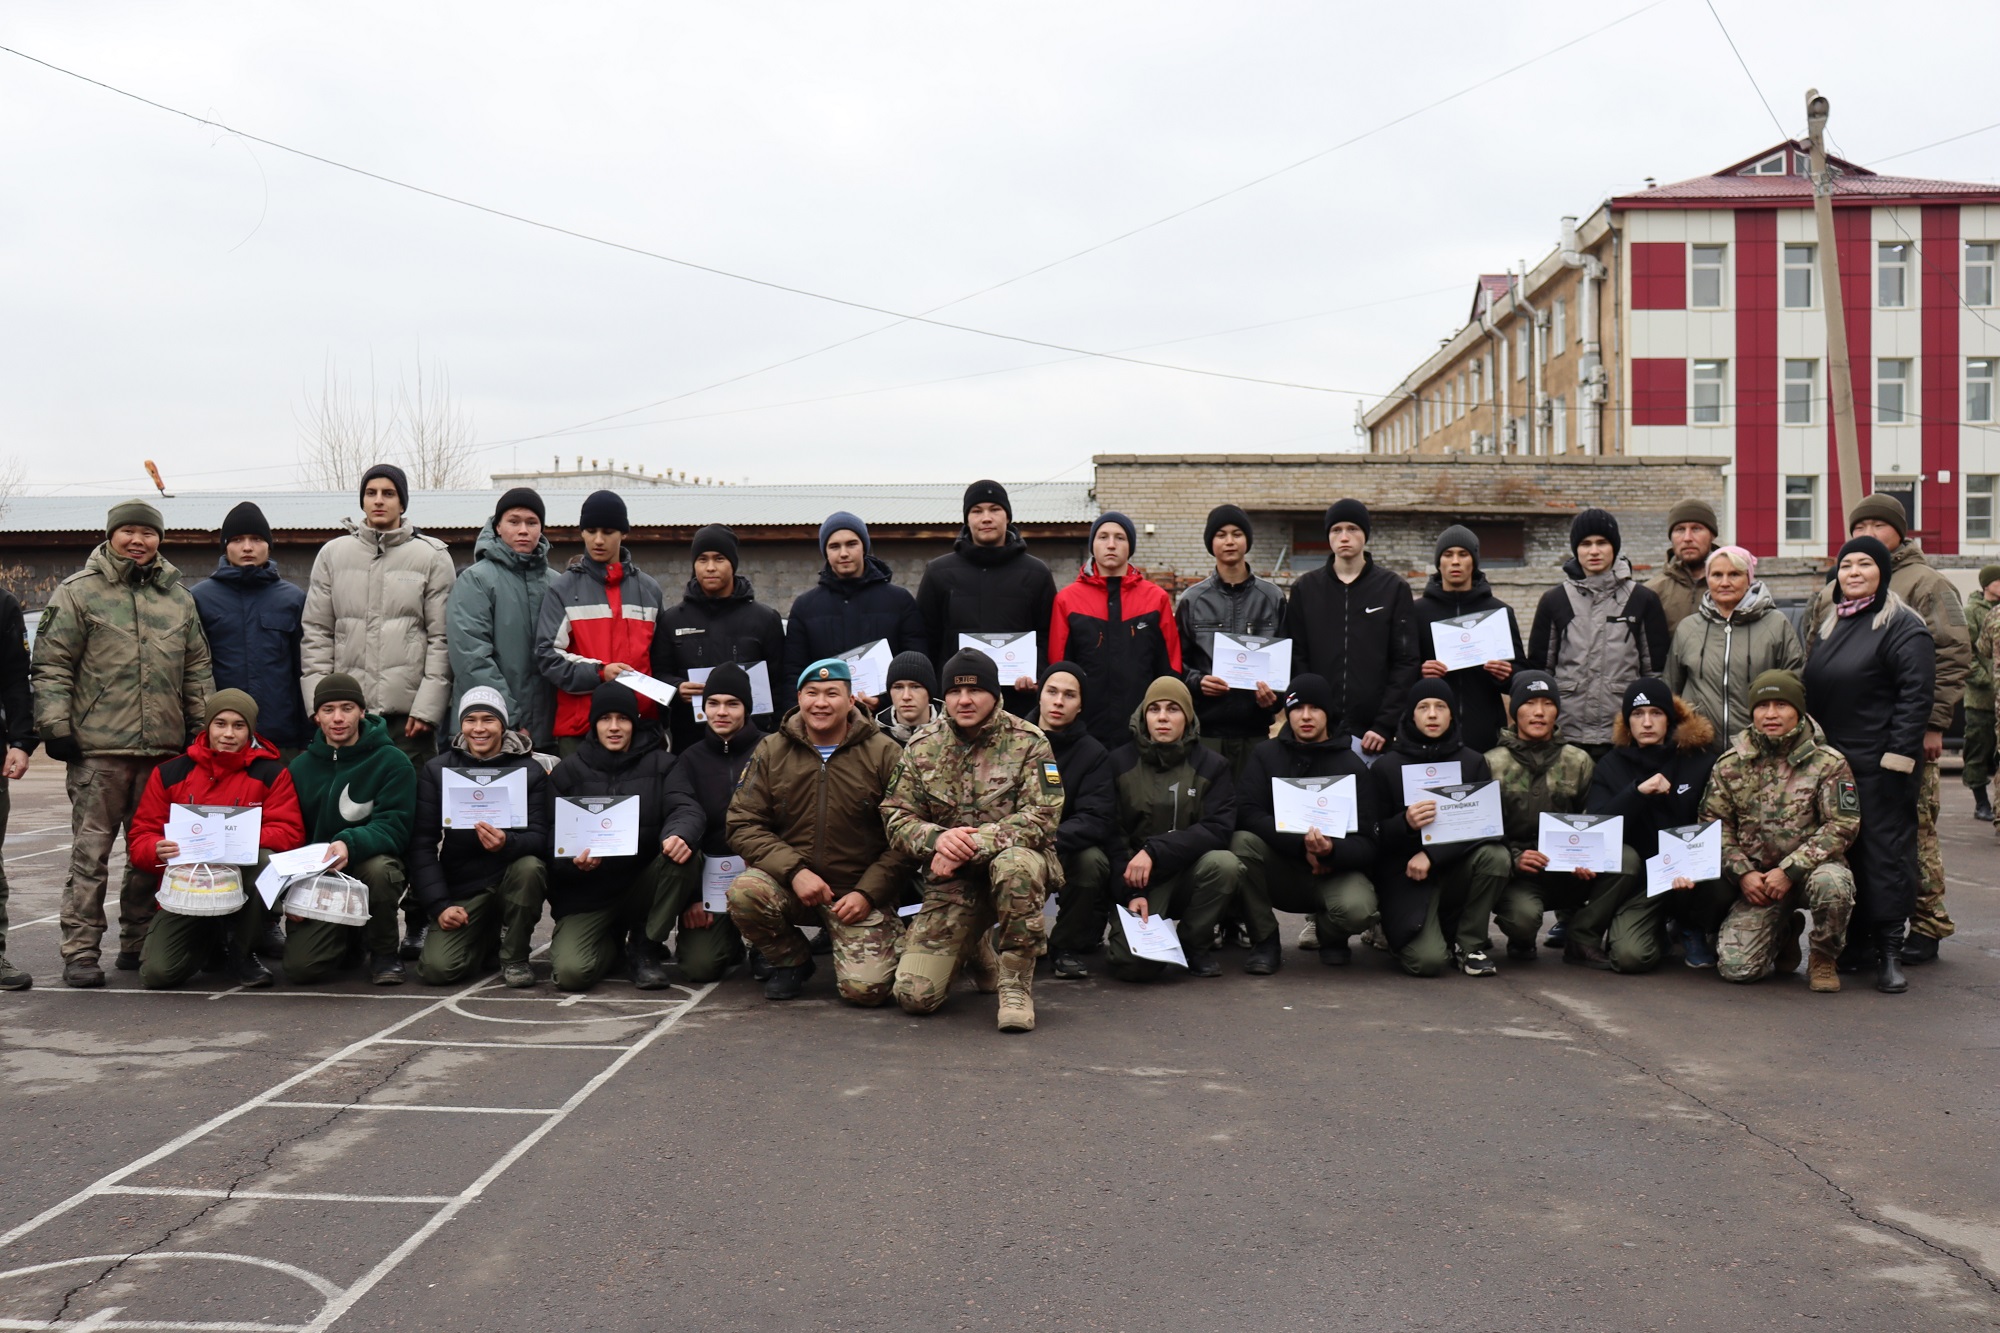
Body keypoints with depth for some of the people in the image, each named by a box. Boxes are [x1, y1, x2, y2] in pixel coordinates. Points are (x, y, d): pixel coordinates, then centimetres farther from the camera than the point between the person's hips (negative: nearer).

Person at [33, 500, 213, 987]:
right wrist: (56, 725, -9)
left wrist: (202, 728, 14)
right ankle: (80, 953, 2)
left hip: (165, 748, 5)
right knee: (90, 851, -2)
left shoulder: (178, 598, 16)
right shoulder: (78, 592, 2)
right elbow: (51, 665, -1)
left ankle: (138, 944, 20)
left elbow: (197, 670, 20)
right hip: (98, 750, -4)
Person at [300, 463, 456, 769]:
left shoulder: (433, 556, 4)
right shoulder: (332, 554, 12)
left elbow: (442, 638, 0)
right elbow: (316, 634, 10)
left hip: (408, 710, -2)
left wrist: (428, 706, -8)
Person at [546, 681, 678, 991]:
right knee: (571, 972, -26)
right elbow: (550, 844, 0)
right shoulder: (567, 773, 4)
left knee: (686, 857, -29)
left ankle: (644, 945, -6)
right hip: (585, 895, -1)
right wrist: (572, 862, -23)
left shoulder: (660, 765, 5)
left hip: (642, 886, 1)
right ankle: (613, 943, 13)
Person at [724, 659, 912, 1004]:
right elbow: (742, 825, -3)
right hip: (791, 884, 2)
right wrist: (794, 871, -17)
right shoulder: (771, 750, 3)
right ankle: (792, 960, 2)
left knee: (865, 989, -20)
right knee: (743, 893, -29)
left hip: (859, 894, -2)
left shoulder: (884, 754, -3)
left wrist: (868, 893, -15)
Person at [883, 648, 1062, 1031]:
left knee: (1014, 864, -42)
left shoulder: (1028, 742, -5)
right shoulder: (922, 747, 5)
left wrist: (972, 845, -25)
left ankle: (1017, 984, -20)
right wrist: (937, 838, -21)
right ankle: (972, 948, 24)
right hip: (951, 883, 3)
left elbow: (1042, 816, -15)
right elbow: (896, 817, 2)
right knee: (914, 995, -12)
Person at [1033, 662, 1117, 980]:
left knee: (1092, 860, -32)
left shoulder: (1093, 753, -3)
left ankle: (1068, 947, -7)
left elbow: (1099, 820, -13)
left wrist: (1052, 839, -31)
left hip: (1066, 852, 0)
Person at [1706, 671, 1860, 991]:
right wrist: (1743, 873, -9)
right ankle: (1784, 933, 22)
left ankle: (1824, 959, -8)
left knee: (1830, 883, -40)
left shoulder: (1827, 763, -4)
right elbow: (1713, 825, 6)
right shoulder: (1730, 764, 4)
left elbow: (1843, 825, -9)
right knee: (1736, 968, -15)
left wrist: (1790, 870, -17)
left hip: (1810, 868, -2)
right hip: (1756, 879, 2)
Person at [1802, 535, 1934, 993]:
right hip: (1830, 761, 7)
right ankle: (1853, 942, 19)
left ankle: (1890, 952, -1)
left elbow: (1916, 696, -13)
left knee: (1885, 852, -5)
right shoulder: (1828, 625, 17)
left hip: (1879, 765, -7)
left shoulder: (1902, 626, -7)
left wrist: (1898, 756, -19)